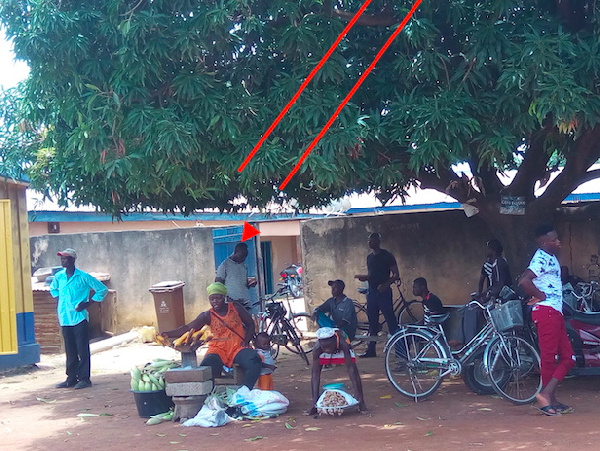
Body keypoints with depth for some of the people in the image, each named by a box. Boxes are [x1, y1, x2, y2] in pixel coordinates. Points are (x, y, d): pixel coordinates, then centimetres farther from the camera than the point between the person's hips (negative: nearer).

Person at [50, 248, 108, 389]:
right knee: (70, 351, 11)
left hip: (79, 318, -5)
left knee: (82, 350, -2)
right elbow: (53, 289, 31)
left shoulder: (83, 277, -8)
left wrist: (88, 303, -7)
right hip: (65, 318, 5)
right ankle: (71, 378, 17)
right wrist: (59, 299, 14)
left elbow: (102, 289, -4)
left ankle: (84, 378, 3)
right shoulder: (58, 276, 7)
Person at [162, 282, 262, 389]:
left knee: (254, 361, -33)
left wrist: (246, 341, -5)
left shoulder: (235, 308, 6)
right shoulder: (208, 316, 5)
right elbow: (188, 328, -4)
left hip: (238, 348, 0)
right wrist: (168, 334, -18)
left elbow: (250, 324, 12)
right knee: (206, 369, -34)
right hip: (218, 349, 0)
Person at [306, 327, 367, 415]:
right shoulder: (317, 349, -40)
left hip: (340, 348, -1)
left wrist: (358, 394, -45)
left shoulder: (343, 344, -45)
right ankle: (315, 405, -1)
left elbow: (350, 368, -42)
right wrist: (315, 398, -41)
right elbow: (316, 374, -36)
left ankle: (361, 402, -5)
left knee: (354, 371, -17)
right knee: (314, 373, -13)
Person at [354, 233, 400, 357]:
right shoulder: (369, 257, 14)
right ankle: (371, 350, 16)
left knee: (391, 320, -8)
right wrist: (363, 277, 1)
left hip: (383, 292, -7)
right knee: (372, 322, 10)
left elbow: (396, 275, -9)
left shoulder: (387, 256, -6)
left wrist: (385, 284, -24)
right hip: (371, 292, 7)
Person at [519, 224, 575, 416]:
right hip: (546, 311, -10)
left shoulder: (551, 258, 17)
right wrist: (541, 296, -15)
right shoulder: (541, 258, -14)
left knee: (567, 357, 8)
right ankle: (547, 397, 2)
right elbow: (524, 281, -29)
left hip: (555, 312, 10)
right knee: (549, 357, -4)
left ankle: (548, 395, 5)